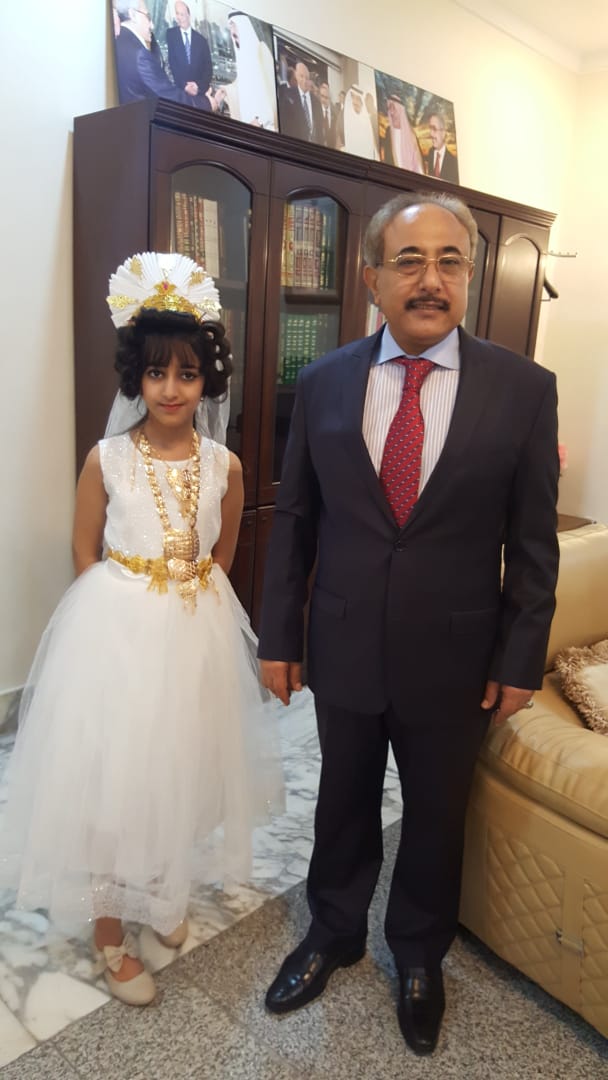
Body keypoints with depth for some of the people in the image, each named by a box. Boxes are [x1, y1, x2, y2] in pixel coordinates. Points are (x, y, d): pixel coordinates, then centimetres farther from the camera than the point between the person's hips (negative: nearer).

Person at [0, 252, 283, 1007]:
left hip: (196, 634, 3)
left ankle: (163, 893, 44)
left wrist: (191, 602, 6)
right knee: (109, 773, 6)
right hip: (116, 630, -2)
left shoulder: (224, 466, -4)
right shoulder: (106, 460, -9)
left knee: (180, 768, 17)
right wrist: (129, 612, 1)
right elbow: (86, 554, 0)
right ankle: (111, 933, 29)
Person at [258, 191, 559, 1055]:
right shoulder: (322, 384, -3)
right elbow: (294, 520, 1)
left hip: (454, 659, -1)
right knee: (344, 803, 21)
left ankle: (420, 956, 48)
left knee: (437, 818, 19)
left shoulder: (525, 388, -8)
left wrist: (520, 661, -4)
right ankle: (334, 934, 49)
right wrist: (279, 636, 1)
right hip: (343, 650, 1)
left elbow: (533, 542, -4)